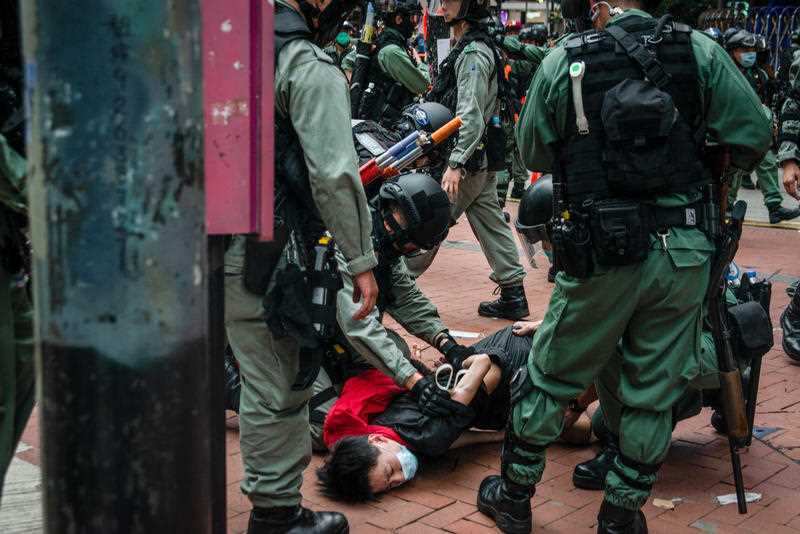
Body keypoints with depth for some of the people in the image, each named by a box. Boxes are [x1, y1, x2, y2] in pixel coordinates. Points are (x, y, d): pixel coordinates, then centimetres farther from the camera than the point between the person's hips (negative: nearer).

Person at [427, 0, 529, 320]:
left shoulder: (473, 53, -15)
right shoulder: (467, 48, 16)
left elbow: (471, 115, -24)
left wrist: (456, 163, -28)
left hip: (467, 158, -10)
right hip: (480, 159, 10)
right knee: (492, 224, 10)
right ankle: (513, 295, 13)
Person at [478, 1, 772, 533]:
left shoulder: (563, 61, -5)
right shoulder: (701, 52, -2)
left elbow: (532, 153, 4)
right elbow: (754, 136, -3)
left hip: (601, 255, -1)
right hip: (684, 252, 2)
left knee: (549, 378, 15)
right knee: (654, 393, 14)